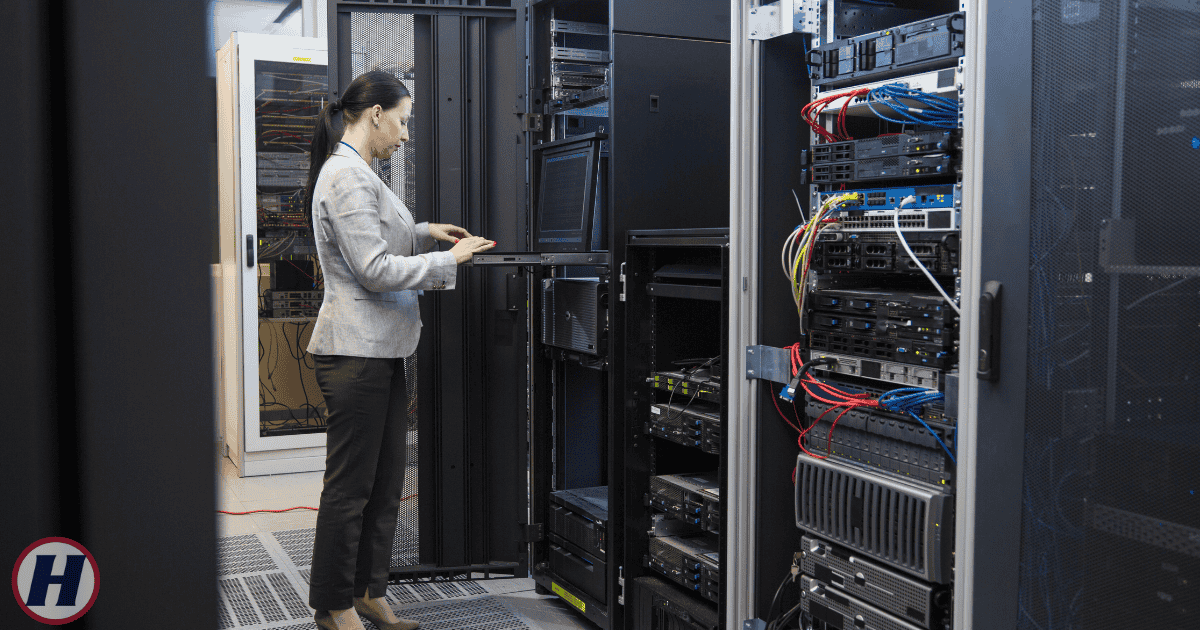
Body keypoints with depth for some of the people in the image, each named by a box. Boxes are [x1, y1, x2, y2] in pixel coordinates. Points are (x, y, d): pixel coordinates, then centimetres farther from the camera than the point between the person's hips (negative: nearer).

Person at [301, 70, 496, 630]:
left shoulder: (355, 173, 18)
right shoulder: (346, 175, -15)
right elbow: (376, 269, -20)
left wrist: (423, 233, 19)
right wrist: (451, 258, -13)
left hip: (379, 350, 10)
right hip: (355, 350, -10)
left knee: (385, 482, 14)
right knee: (350, 487, 1)